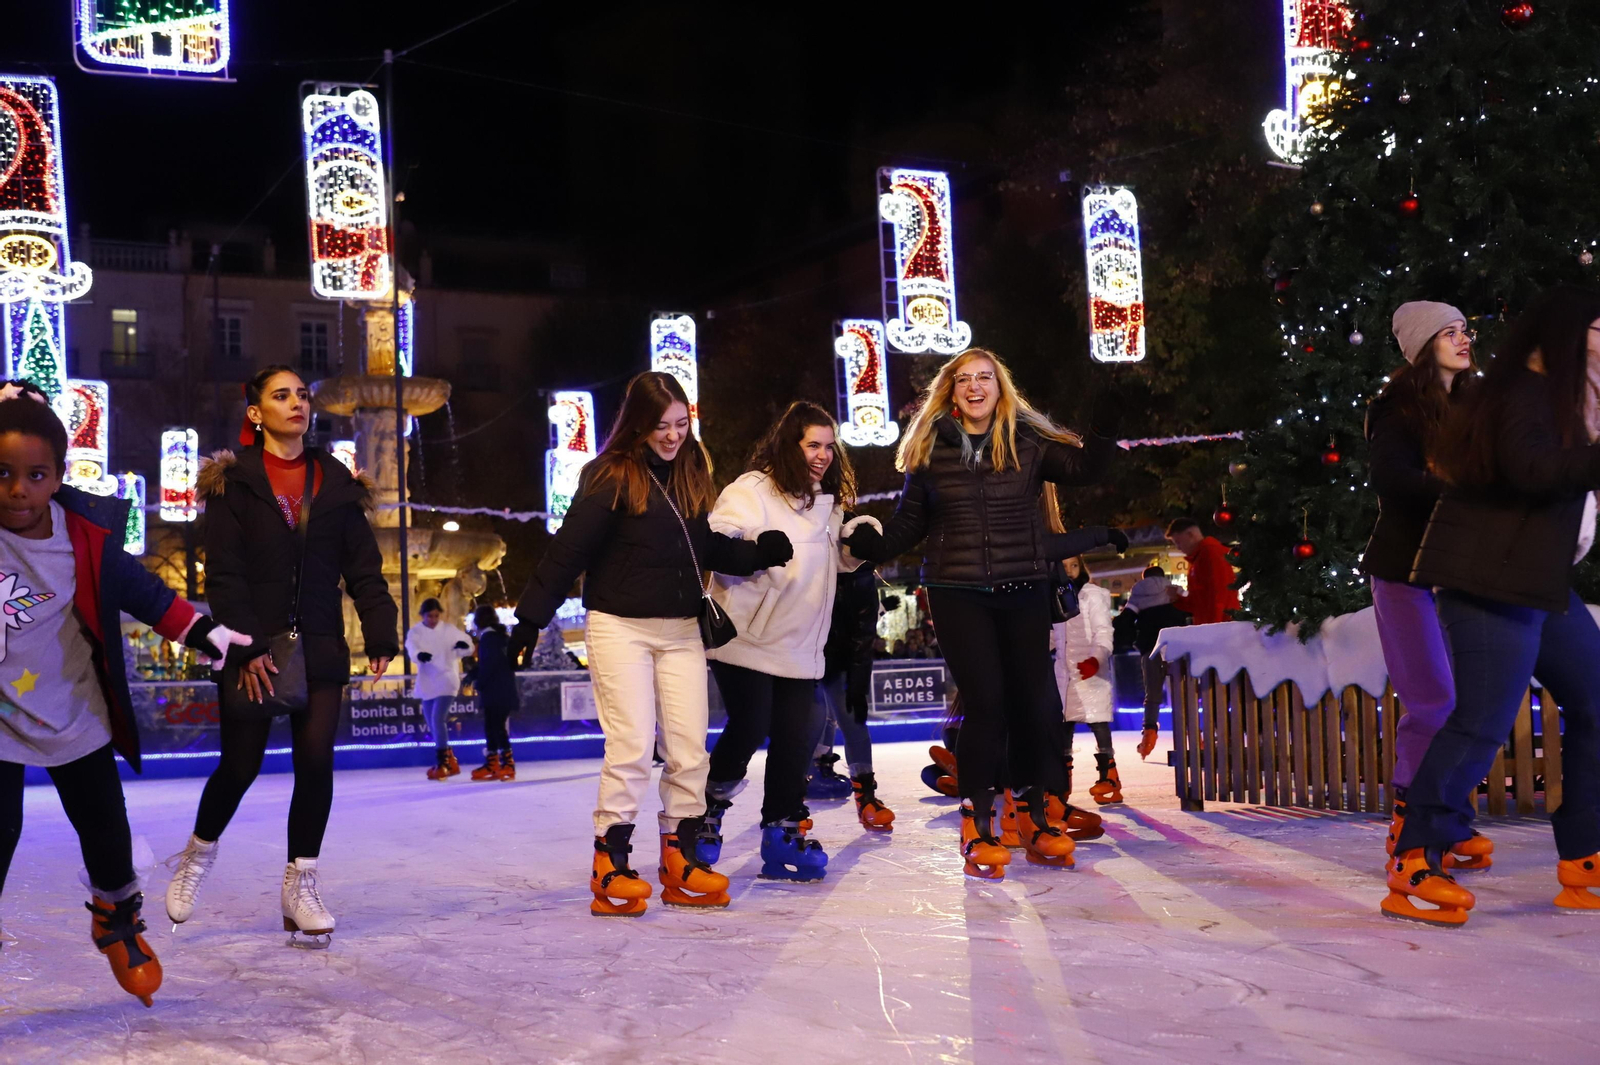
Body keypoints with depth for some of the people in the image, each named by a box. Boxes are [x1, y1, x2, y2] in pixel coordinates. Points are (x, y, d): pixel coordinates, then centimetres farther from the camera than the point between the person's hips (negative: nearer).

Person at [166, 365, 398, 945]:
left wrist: (381, 635, -4)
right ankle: (199, 853, 28)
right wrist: (244, 646, -14)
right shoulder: (233, 482, 0)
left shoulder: (336, 482, 10)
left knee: (316, 760, -3)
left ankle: (301, 884, 10)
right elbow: (224, 573, -6)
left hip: (319, 646, 3)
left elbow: (363, 566, 7)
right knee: (241, 763, 0)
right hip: (252, 647, -3)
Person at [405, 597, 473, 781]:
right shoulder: (415, 632, 0)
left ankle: (442, 763, -14)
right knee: (432, 724, 10)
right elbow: (411, 648, -18)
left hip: (447, 680, -4)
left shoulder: (449, 630, -3)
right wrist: (419, 654, -42)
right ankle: (450, 762, 24)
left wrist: (464, 645, -30)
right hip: (427, 683, 4)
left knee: (438, 719, -19)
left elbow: (467, 648, -5)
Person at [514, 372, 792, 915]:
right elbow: (568, 551, -12)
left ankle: (681, 860, 16)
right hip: (620, 626, -6)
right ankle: (610, 865, 4)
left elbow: (712, 548, 13)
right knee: (632, 747, -7)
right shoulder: (610, 477, -11)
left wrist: (761, 552, -1)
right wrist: (530, 616, -13)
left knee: (689, 749, 5)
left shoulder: (693, 473, 9)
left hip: (682, 630, 6)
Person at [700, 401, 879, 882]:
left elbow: (840, 560, 25)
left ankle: (784, 833, 12)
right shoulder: (751, 491, -9)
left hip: (800, 646, 7)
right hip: (747, 639, -6)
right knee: (749, 730, -6)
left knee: (796, 738, 3)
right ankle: (706, 810, 17)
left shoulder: (827, 500, 15)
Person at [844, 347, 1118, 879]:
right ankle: (977, 823, 4)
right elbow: (910, 521, 9)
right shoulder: (930, 449, 5)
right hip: (958, 593, -1)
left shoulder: (1028, 441, 5)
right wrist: (875, 544, -7)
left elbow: (1083, 467, -2)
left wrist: (1106, 431, -18)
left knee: (1035, 699, 3)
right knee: (985, 702, -8)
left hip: (1024, 590, 2)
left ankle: (1034, 815, 20)